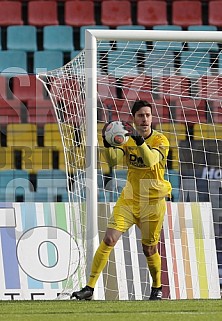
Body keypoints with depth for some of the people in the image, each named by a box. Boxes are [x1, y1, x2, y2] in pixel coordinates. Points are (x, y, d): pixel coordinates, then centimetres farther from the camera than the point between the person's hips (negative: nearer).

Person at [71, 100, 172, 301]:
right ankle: (90, 288, -11)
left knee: (149, 248, 4)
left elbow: (151, 160, -28)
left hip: (153, 201, -3)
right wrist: (107, 144, -28)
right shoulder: (128, 139, 3)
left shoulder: (160, 140, -8)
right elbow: (113, 160, -10)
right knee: (109, 239, -11)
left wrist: (138, 139, -41)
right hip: (129, 199, 3)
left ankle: (157, 288, 30)